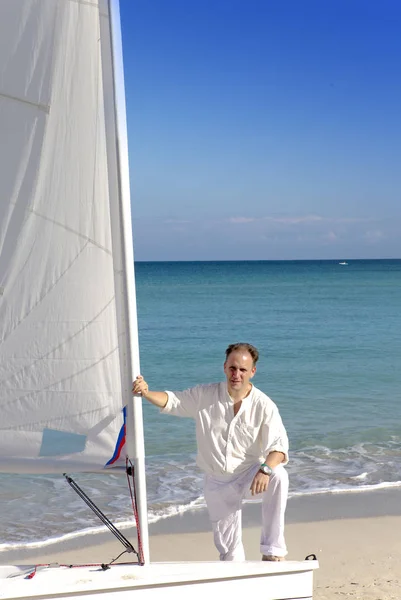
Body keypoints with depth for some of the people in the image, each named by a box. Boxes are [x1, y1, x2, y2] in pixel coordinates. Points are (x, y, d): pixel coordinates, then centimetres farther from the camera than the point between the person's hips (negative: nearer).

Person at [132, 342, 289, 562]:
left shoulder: (264, 406, -13)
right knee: (228, 549, 5)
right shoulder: (205, 396, -5)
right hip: (217, 483, 2)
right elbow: (172, 401, -2)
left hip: (249, 475, -2)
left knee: (278, 476, -34)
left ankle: (272, 550, -29)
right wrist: (146, 393, -22)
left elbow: (278, 445, -19)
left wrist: (265, 469, -39)